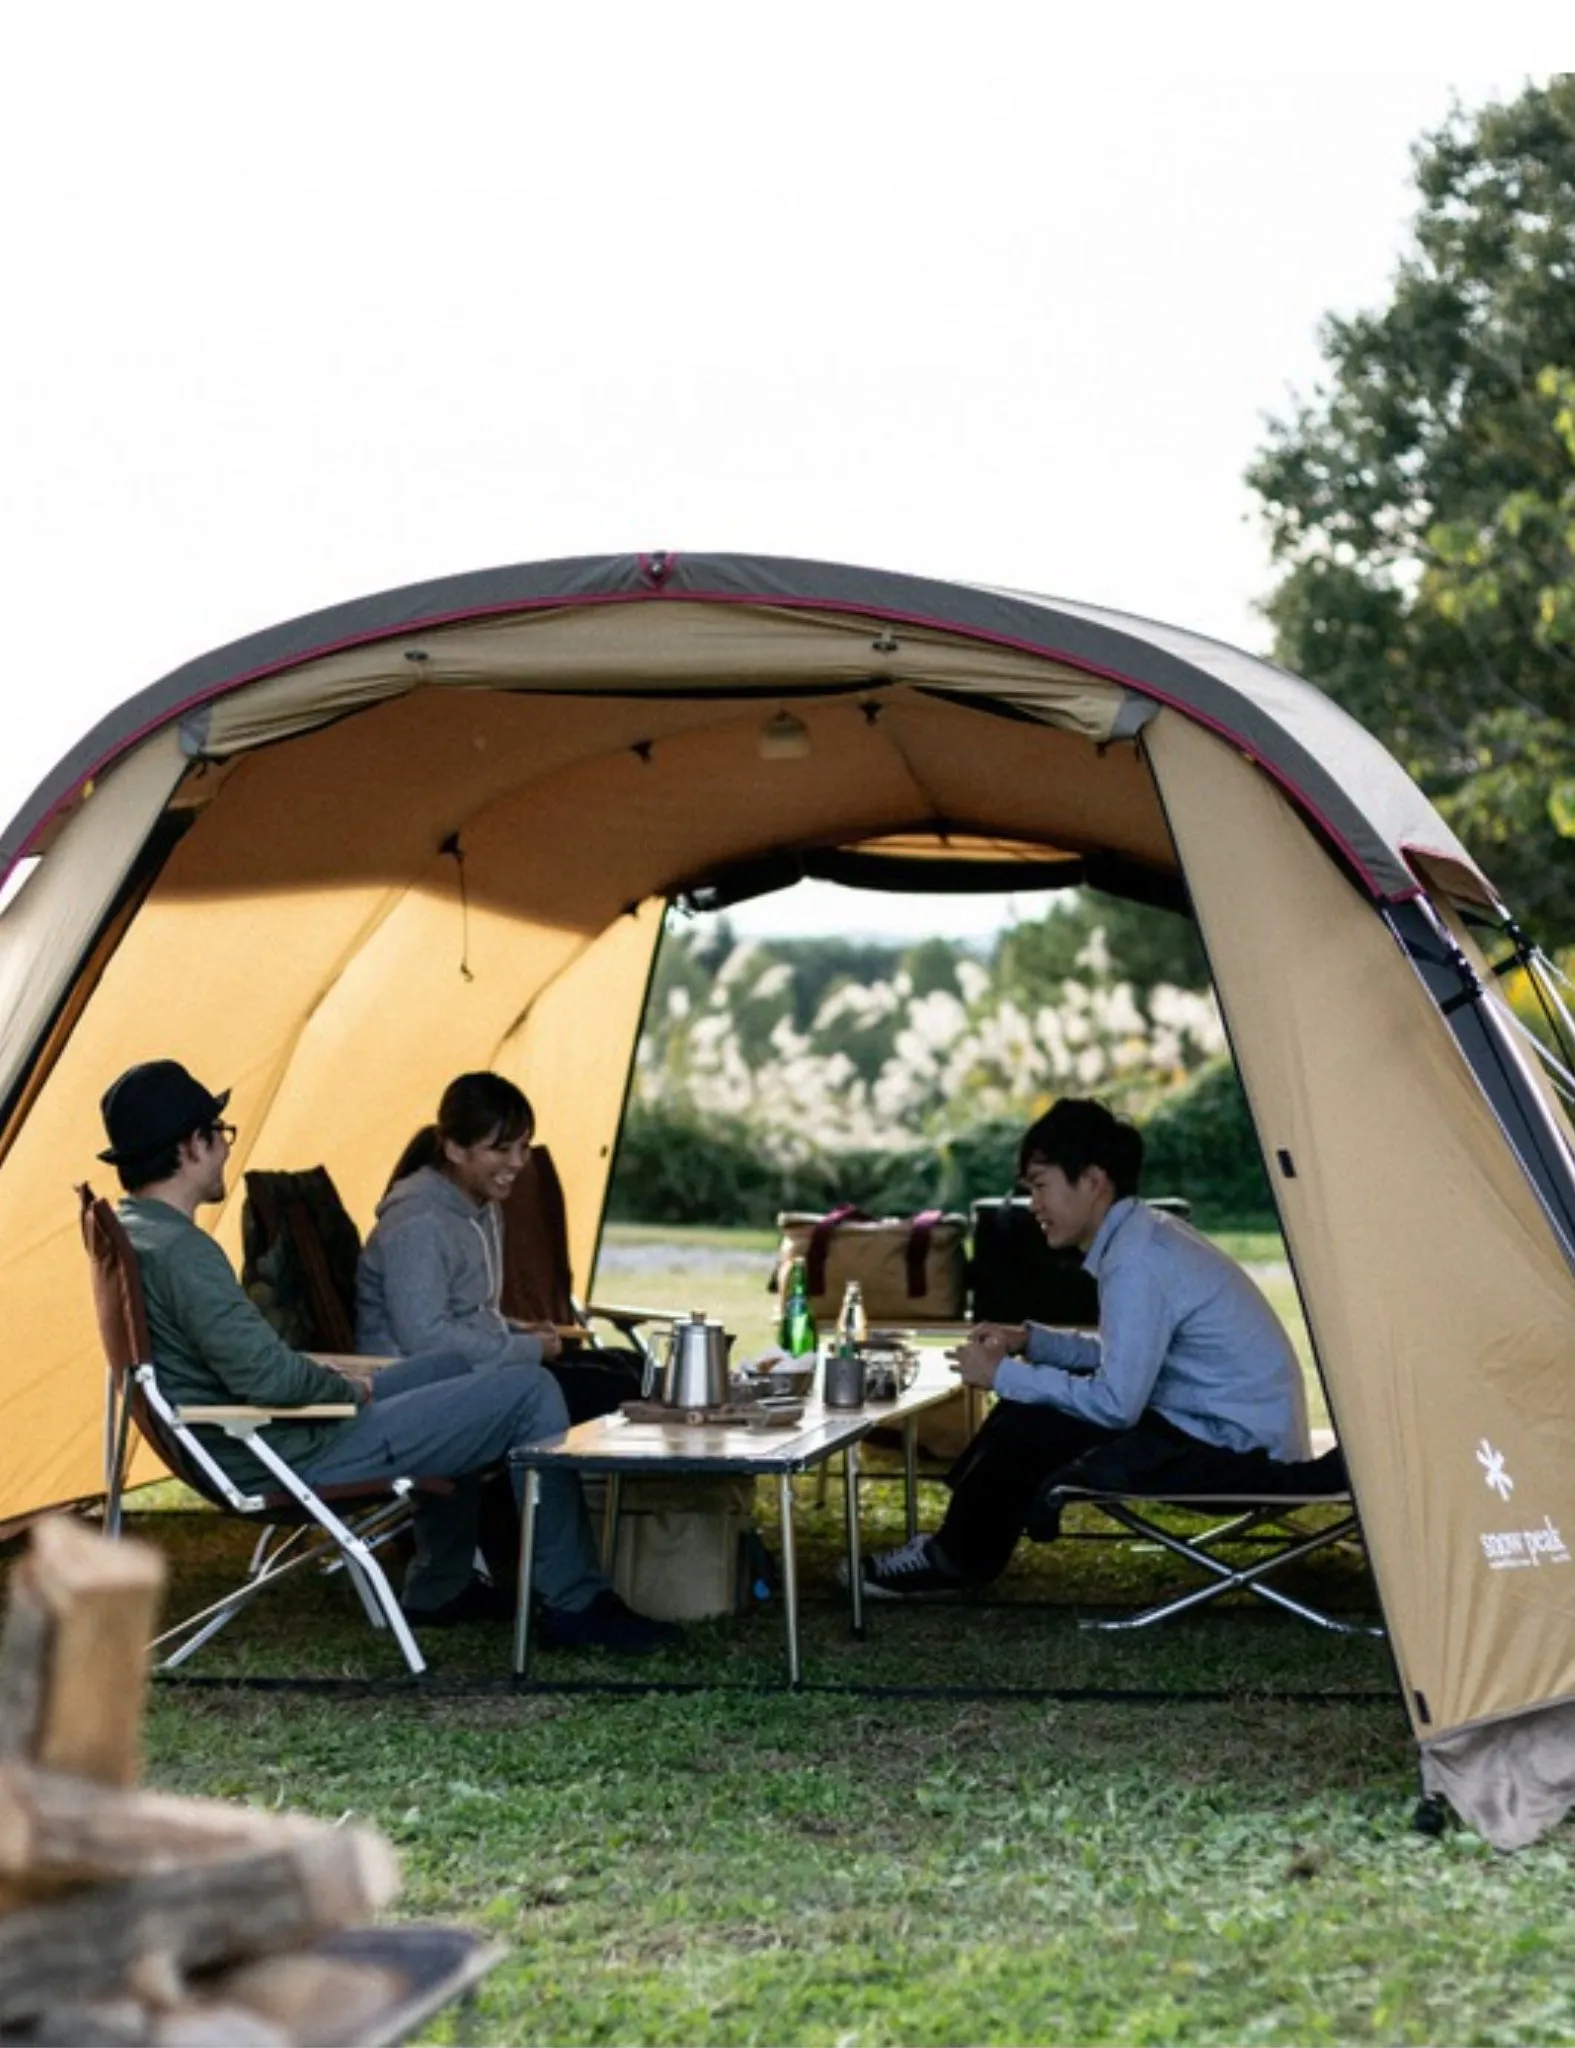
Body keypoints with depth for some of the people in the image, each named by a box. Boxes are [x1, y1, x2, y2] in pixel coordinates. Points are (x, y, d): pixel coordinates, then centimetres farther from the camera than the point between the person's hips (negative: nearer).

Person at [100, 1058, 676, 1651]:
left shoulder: (129, 1233, 8)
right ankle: (574, 1603, 6)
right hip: (293, 1455, -11)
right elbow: (268, 1378, -28)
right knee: (529, 1396, -6)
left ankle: (439, 1588, 32)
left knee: (455, 1368, 28)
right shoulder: (179, 1250, -25)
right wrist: (346, 1388, -8)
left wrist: (323, 1376, 10)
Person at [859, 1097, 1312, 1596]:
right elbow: (1124, 1358, 18)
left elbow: (1115, 1403, -23)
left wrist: (1003, 1375, -13)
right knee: (1030, 1405, 12)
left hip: (1238, 1449, -10)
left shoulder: (1135, 1260, -22)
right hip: (1235, 1425, 10)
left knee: (1027, 1427, -11)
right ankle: (964, 1541, 19)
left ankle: (957, 1560, 9)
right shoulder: (1142, 1233, 8)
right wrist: (1030, 1341, 7)